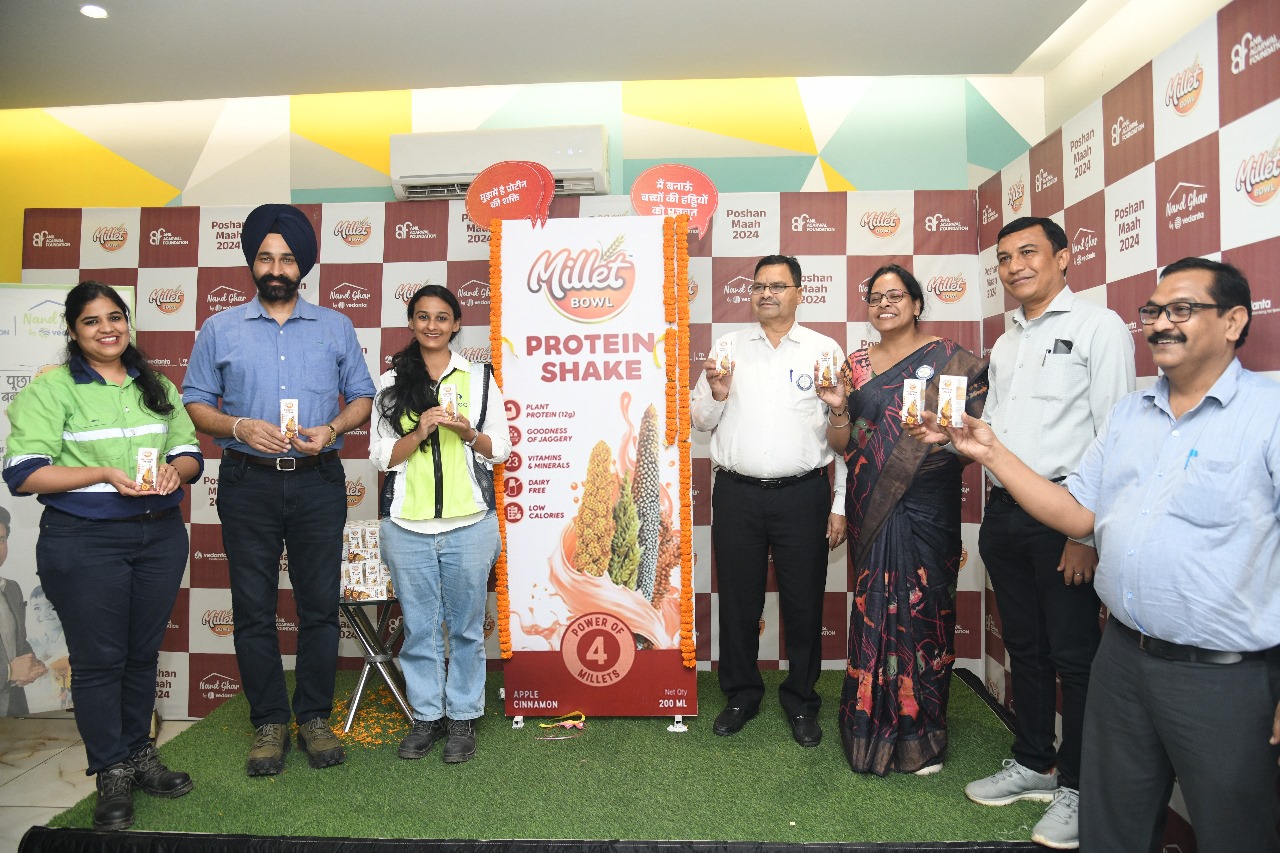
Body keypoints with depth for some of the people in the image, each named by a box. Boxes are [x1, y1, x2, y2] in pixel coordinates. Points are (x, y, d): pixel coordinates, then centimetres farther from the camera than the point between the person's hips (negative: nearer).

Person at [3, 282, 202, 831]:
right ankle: (112, 774, 20)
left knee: (144, 652, 14)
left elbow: (191, 453, 11)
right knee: (98, 659, 5)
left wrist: (175, 469, -12)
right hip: (84, 542, -4)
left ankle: (138, 754, 31)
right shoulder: (50, 390, -4)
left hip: (161, 536, 4)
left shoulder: (156, 387, 11)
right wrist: (105, 474, -23)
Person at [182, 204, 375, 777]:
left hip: (319, 481, 0)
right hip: (248, 483, 0)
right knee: (253, 609, 5)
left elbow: (362, 396, 10)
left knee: (320, 604, 5)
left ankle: (315, 717, 19)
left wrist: (331, 430, -9)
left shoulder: (336, 328, 9)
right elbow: (195, 402, 7)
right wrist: (241, 427, -12)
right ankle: (269, 723, 19)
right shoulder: (220, 330, 8)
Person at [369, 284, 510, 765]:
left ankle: (462, 717, 20)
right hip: (408, 527, 1)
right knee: (419, 626, 9)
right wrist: (421, 431, -13)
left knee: (466, 626, 6)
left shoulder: (479, 379, 6)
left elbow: (501, 450, 7)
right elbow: (380, 456, 4)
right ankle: (426, 715, 24)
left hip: (469, 525, -1)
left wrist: (467, 433, -13)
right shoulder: (391, 383, 8)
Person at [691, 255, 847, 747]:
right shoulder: (729, 347, 9)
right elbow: (701, 421, 11)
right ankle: (741, 695, 28)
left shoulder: (825, 350, 4)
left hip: (802, 494, -1)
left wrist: (841, 505, -2)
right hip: (736, 494, 2)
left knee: (803, 603, 7)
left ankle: (801, 702, 26)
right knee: (738, 599, 10)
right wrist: (716, 394, -11)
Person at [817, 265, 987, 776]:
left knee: (923, 608, 2)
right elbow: (842, 445, 10)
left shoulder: (950, 359, 2)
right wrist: (838, 408, -8)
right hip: (873, 505, 3)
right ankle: (875, 727, 21)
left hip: (927, 504, -2)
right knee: (876, 608, 6)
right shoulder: (856, 365, 10)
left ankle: (920, 732, 18)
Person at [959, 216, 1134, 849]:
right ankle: (1032, 764, 32)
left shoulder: (1099, 328, -5)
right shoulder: (1006, 342, 17)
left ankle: (1076, 787, 20)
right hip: (1004, 512, 7)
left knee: (1074, 656, 4)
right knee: (1024, 647, 17)